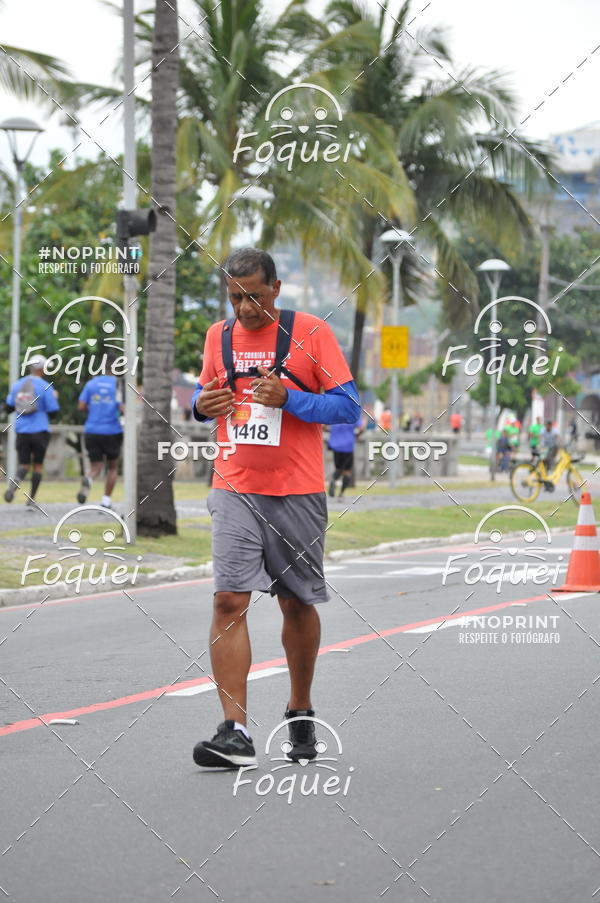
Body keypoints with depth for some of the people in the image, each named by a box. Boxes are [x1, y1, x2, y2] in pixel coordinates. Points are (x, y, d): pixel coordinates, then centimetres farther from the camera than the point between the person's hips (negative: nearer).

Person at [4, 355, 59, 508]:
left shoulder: (18, 385, 4)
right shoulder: (45, 387, -8)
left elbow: (8, 408, 9)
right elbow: (52, 413, -6)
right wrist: (55, 398, 11)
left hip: (21, 431, 3)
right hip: (40, 431, -3)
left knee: (24, 465, 9)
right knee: (38, 465, 11)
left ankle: (16, 481, -25)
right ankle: (31, 500, 9)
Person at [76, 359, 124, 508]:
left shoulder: (91, 383, 4)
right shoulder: (118, 385, -5)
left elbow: (81, 406, 0)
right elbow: (123, 409, -14)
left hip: (92, 430, 2)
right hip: (112, 432, -2)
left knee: (95, 466, 7)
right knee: (112, 467, 17)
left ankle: (88, 480, -28)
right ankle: (106, 500, 12)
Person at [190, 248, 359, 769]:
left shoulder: (311, 332, -5)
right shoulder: (219, 336, 7)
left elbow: (348, 406, -5)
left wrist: (287, 398, -20)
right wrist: (202, 405, -3)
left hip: (297, 494, -2)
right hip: (235, 492, 2)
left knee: (297, 604, 9)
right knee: (229, 601, -12)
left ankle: (300, 712, 31)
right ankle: (235, 732, -15)